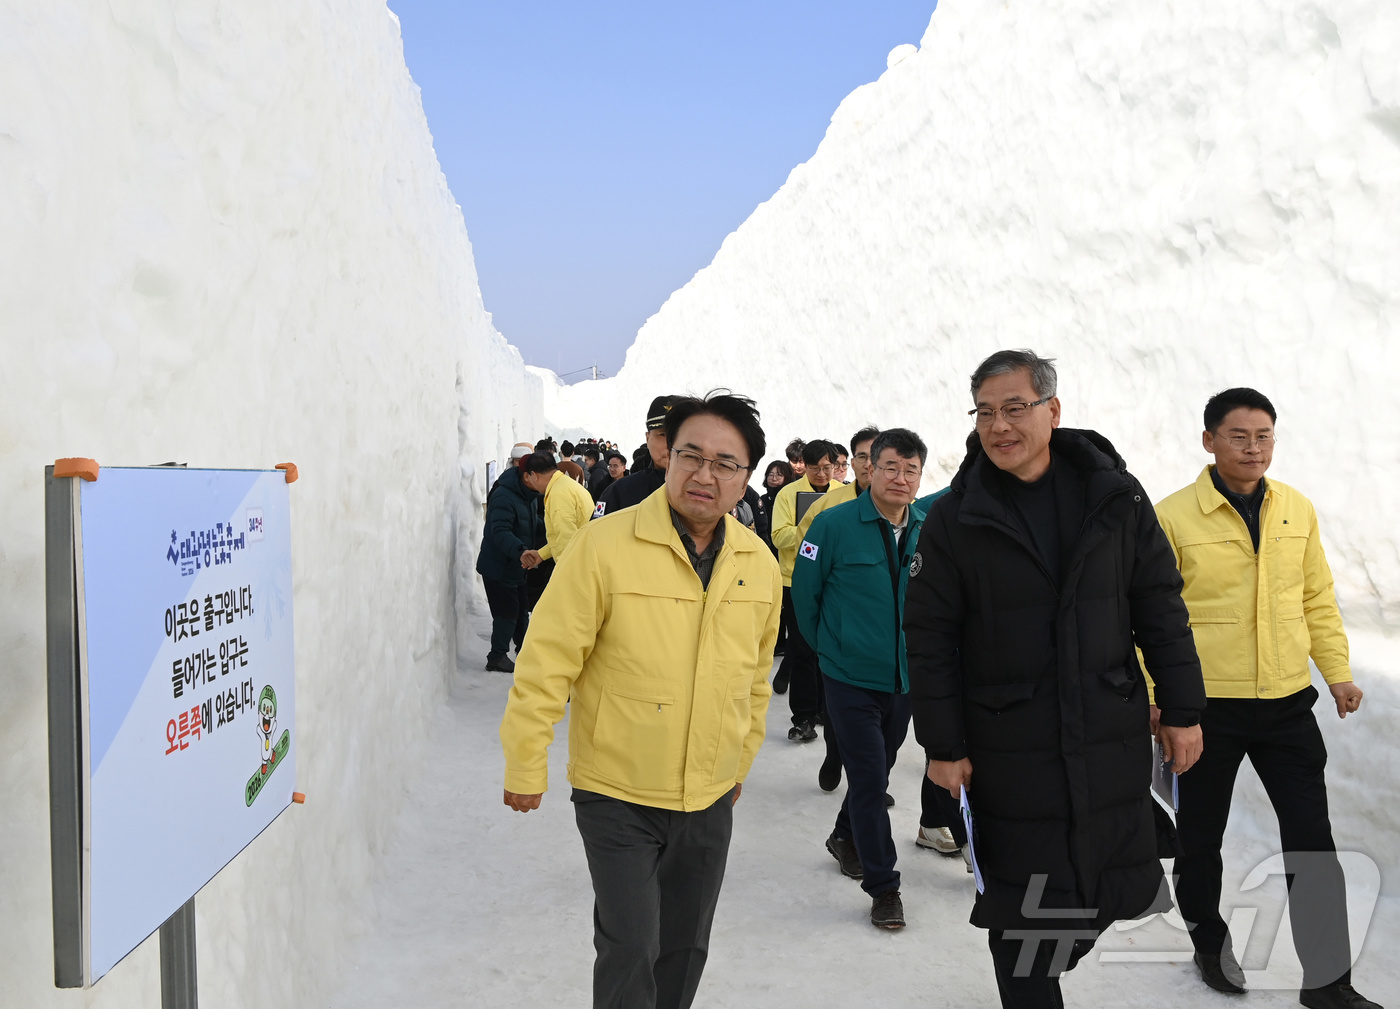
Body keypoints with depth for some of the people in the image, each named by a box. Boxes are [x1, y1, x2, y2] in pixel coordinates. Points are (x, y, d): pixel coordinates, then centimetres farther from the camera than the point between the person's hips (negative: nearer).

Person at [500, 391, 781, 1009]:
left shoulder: (760, 564, 0)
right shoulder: (604, 545, -17)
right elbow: (547, 662, -13)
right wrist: (526, 768, -9)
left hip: (710, 799, 5)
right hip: (617, 797, -5)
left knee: (686, 947, 18)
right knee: (630, 948, -3)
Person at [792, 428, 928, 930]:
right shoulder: (835, 525, -14)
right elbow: (805, 592, -5)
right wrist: (828, 644, 3)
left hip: (905, 681, 5)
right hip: (851, 680, -4)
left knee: (877, 772, 20)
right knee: (869, 780, -3)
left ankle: (846, 837, 45)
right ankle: (882, 885, 10)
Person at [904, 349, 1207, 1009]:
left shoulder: (1114, 495, 1)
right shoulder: (954, 518, -5)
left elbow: (1160, 607, 6)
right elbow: (929, 639, -3)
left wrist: (1182, 710, 5)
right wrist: (943, 745, -5)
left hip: (1112, 742, 3)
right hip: (1008, 750, -2)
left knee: (1120, 890, 12)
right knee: (1022, 906, 4)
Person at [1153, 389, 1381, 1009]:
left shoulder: (1298, 510, 4)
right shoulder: (1173, 517, -9)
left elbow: (1317, 600, 12)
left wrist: (1338, 671, 6)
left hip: (1287, 703, 3)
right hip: (1207, 704, -3)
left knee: (1312, 842, 5)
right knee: (1200, 836, 13)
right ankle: (1210, 945, 36)